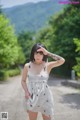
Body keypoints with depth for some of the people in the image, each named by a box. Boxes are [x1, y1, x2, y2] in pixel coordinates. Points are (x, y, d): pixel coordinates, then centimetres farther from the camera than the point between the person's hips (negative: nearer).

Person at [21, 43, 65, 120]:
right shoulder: (27, 66, -2)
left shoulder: (48, 65, -5)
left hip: (45, 96, -1)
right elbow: (23, 81, 6)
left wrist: (48, 53, -20)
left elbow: (62, 61, -19)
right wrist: (26, 92, -11)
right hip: (32, 97, 1)